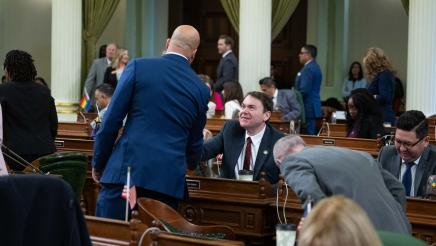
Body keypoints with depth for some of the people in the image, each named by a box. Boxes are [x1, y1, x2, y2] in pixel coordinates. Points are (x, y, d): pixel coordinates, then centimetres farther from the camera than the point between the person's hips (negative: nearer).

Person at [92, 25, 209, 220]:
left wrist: (98, 164, 10)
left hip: (127, 170, -2)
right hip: (169, 179, 3)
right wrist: (191, 164, 44)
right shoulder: (201, 89, 9)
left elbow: (111, 121, 0)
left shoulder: (138, 67, 1)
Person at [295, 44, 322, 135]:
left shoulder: (309, 68, -16)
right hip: (312, 107, 10)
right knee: (310, 133, 10)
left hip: (308, 107, -10)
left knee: (308, 134, -9)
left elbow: (304, 90, -21)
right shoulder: (314, 67, 16)